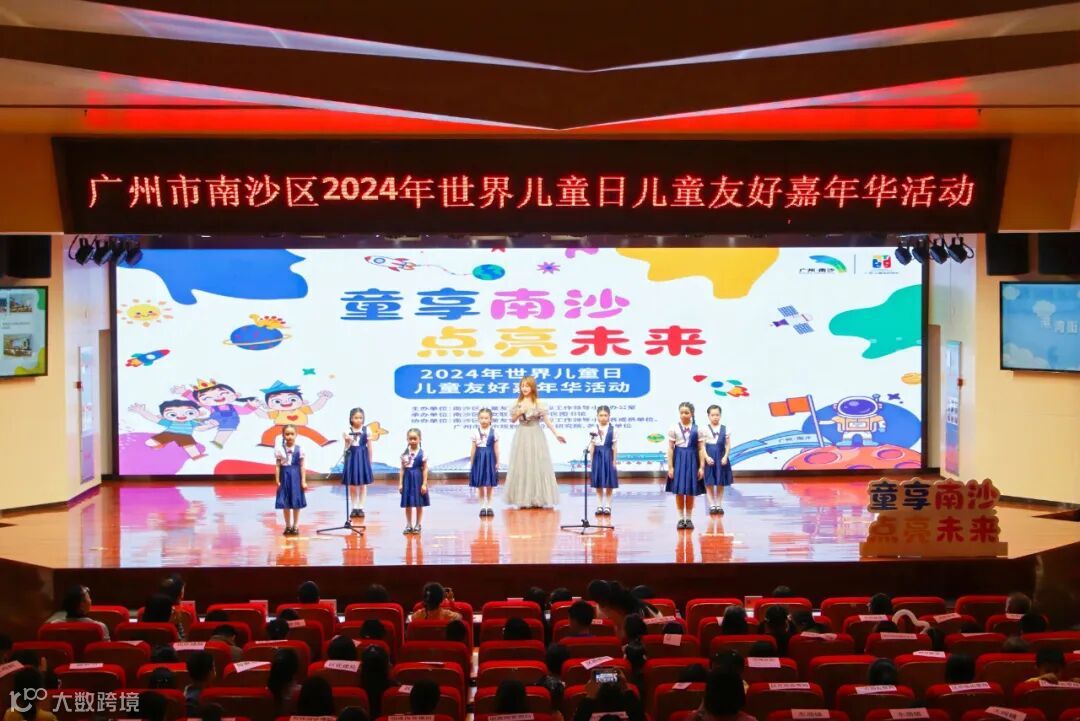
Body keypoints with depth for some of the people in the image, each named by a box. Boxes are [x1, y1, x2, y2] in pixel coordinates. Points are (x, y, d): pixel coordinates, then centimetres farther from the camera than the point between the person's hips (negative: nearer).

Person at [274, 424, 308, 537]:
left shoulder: (299, 449, -4)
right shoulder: (279, 449, -3)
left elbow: (301, 466, -2)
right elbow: (277, 466, -1)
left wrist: (303, 481, -4)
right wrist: (277, 480, -6)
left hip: (296, 477, 0)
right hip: (284, 476, 0)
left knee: (296, 503, 5)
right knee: (285, 503, 4)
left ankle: (295, 526, 15)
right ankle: (288, 526, 16)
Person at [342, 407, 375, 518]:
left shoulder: (366, 430, -2)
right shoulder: (348, 431, -3)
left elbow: (369, 446, 4)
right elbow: (346, 447, -1)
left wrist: (369, 461, 6)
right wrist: (347, 441, -22)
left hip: (362, 457, 0)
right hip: (351, 457, 0)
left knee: (362, 485, 4)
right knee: (352, 485, 6)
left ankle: (360, 508, 11)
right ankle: (354, 508, 16)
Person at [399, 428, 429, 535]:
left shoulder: (422, 453, -7)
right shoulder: (404, 453, 1)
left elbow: (425, 469, -5)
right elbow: (402, 469, 4)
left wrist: (424, 484, -9)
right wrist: (400, 483, 1)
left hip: (418, 479, -2)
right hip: (407, 479, 2)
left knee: (419, 504, 6)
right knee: (407, 504, 7)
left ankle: (418, 525, 17)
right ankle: (408, 525, 17)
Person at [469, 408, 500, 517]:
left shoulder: (493, 432, -2)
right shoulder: (475, 432, -2)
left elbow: (496, 449, 1)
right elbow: (473, 449, 1)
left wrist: (497, 462, 1)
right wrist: (471, 462, 2)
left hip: (490, 458, 0)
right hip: (479, 458, 0)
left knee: (489, 484, 5)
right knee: (480, 485, 5)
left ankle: (489, 506, 15)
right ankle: (482, 506, 14)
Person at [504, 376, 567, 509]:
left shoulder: (538, 403, -3)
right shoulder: (518, 403, 5)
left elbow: (547, 420, -6)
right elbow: (512, 420, 9)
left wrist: (556, 434, -13)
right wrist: (519, 413, -11)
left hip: (535, 436, -2)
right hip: (522, 436, 2)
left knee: (538, 465, -3)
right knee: (522, 465, 2)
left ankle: (538, 499, 3)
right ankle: (523, 499, 8)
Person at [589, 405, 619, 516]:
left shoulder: (612, 430, -4)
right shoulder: (594, 430, 0)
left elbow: (614, 446, -3)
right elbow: (592, 445, 2)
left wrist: (614, 460, -4)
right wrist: (591, 459, 0)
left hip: (608, 456, -1)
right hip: (598, 456, 1)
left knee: (609, 484, 3)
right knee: (598, 484, 7)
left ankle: (607, 506, 11)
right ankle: (599, 506, 13)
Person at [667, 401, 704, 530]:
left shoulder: (697, 429, 0)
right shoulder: (674, 428, -2)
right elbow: (670, 448, -1)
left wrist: (701, 467, -3)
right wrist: (670, 467, -6)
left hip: (692, 460, 0)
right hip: (678, 460, 0)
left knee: (690, 492, 6)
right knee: (679, 492, 3)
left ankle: (689, 519, 16)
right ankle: (681, 519, 12)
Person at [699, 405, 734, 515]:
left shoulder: (725, 429, 4)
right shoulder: (705, 429, -1)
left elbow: (728, 445, 4)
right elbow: (702, 446, -4)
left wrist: (725, 456, -9)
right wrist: (707, 457, -15)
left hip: (721, 458, 2)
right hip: (709, 458, -2)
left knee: (721, 483, 7)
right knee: (709, 483, 1)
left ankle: (719, 505, 15)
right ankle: (712, 505, 7)